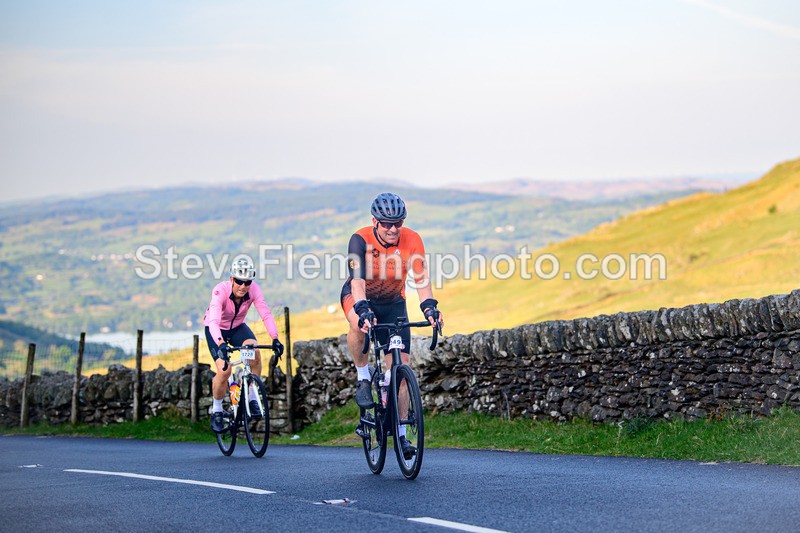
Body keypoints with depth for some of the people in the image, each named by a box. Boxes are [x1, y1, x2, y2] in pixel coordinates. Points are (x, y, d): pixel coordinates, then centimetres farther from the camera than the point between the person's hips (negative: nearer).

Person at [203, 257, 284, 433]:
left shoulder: (254, 289, -25)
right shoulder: (220, 291, -34)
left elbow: (266, 314, -29)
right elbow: (214, 322, -45)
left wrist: (275, 339, -44)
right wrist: (221, 344, -62)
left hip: (237, 327, 3)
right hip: (216, 330, -3)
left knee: (255, 351, -28)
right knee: (224, 370, -21)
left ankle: (252, 398, -10)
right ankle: (216, 411, 4)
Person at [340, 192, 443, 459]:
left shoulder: (412, 240, -21)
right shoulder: (361, 240, -27)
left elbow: (421, 277, -29)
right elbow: (358, 279, -39)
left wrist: (429, 307, -47)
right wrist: (363, 311, -55)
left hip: (393, 302, 2)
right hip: (358, 296, -2)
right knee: (360, 325, -40)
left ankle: (400, 433, 4)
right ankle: (363, 379, -15)